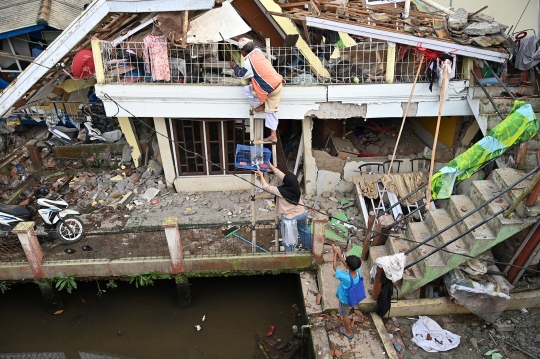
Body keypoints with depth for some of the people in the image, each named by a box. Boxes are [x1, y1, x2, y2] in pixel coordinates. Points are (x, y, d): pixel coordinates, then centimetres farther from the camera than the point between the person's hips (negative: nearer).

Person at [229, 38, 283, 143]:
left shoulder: (249, 62, -12)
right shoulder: (257, 52, 10)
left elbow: (241, 74, 4)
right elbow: (254, 46, 36)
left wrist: (234, 66, 19)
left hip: (269, 88, -8)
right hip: (278, 84, 8)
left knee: (246, 89, 7)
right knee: (271, 111, 13)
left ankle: (260, 106, 16)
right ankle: (273, 135, 14)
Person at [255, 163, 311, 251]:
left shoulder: (280, 191, -28)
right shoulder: (295, 185, -14)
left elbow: (266, 187, -16)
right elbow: (280, 174, -6)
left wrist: (261, 175, -3)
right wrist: (271, 166, -1)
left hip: (289, 218, -6)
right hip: (302, 214, 6)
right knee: (304, 230, 29)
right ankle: (308, 246, 50)